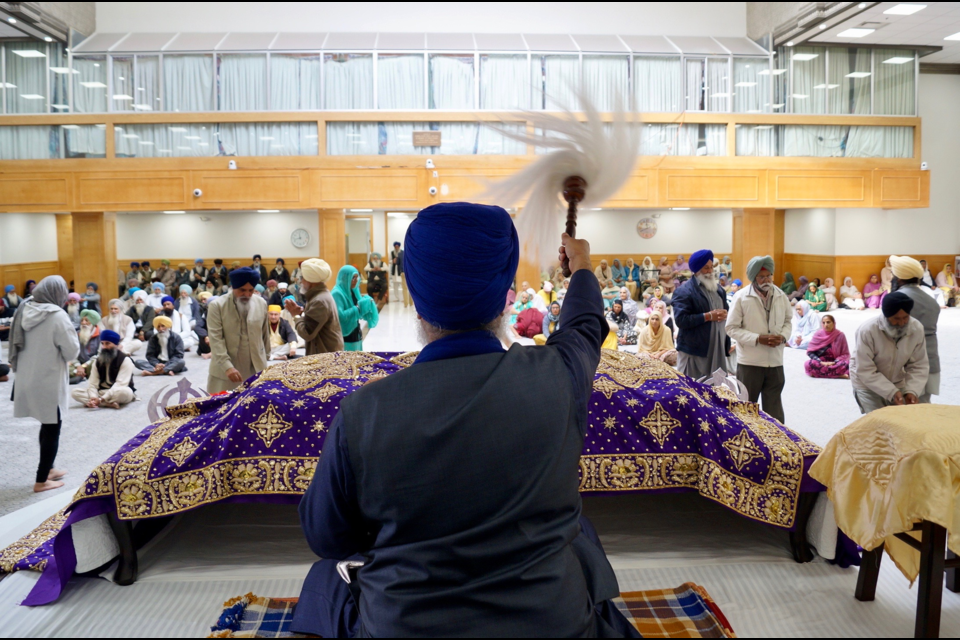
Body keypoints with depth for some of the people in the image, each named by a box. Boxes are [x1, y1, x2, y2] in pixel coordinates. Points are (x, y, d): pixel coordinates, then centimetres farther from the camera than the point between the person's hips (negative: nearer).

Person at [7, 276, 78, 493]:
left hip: (27, 378, 7)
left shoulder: (24, 311, 1)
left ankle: (47, 469, 34)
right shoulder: (57, 316, -19)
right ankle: (42, 480, 12)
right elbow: (72, 352, -16)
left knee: (47, 426, 22)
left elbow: (17, 345, 12)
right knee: (52, 429, 6)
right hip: (48, 380, -7)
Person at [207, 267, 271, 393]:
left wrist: (266, 358, 16)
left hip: (256, 369, 3)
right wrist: (227, 366, -22)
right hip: (225, 370, -2)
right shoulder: (217, 306, -6)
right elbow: (216, 339, -12)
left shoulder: (262, 304, 6)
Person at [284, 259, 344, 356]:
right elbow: (312, 320, 16)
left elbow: (307, 333, -25)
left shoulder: (319, 301, -23)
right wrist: (301, 311, 0)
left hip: (326, 355, -10)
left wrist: (296, 315, -10)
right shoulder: (322, 294, 11)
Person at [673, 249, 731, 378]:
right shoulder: (684, 291, -9)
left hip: (718, 349, 7)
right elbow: (681, 319, -19)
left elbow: (726, 309, 24)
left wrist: (725, 314, -1)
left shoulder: (718, 288, 17)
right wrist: (708, 316, -18)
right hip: (694, 351, -7)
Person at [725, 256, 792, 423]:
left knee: (774, 408, 12)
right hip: (750, 362, -3)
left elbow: (788, 320, 14)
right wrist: (758, 339, -19)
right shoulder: (742, 297, -10)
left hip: (775, 361, 3)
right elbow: (732, 328, -9)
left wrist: (783, 336, -8)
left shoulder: (781, 296, 2)